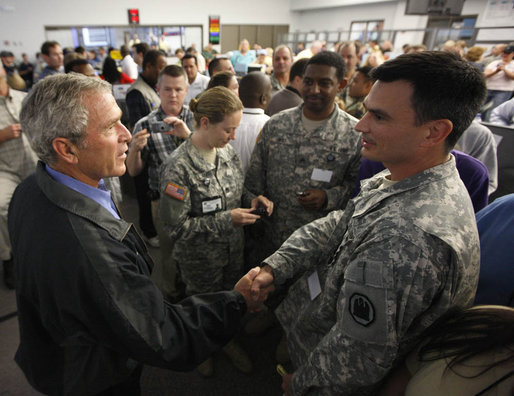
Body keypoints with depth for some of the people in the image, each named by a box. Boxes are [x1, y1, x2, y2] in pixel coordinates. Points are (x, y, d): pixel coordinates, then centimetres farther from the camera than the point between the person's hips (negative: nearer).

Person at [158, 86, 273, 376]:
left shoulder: (227, 151, -6)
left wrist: (252, 200, -11)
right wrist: (226, 220, -26)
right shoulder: (178, 167, -26)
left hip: (234, 250, 5)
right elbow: (176, 227, -23)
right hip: (200, 259, -5)